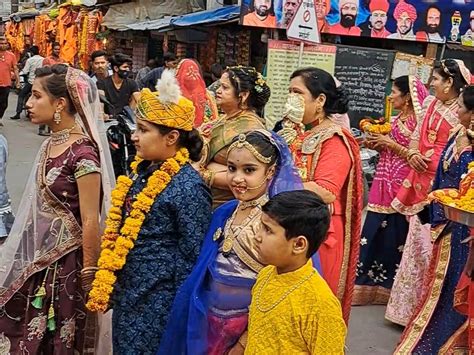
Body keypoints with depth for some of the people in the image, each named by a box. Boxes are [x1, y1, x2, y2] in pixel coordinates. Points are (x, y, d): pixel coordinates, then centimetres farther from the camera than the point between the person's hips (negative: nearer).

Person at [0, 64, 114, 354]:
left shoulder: (82, 153, -22)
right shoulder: (50, 144, 4)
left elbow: (91, 221, -19)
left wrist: (89, 274, -15)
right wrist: (30, 253, 16)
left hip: (66, 261, -8)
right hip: (39, 256, 8)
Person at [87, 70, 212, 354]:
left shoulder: (188, 187, -21)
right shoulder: (142, 171, 5)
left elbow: (194, 257, -17)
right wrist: (107, 288, 15)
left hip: (157, 304, -8)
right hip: (126, 293, 8)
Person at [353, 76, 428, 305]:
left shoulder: (418, 122, -10)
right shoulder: (397, 120, 15)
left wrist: (392, 145, -15)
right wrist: (378, 145, 5)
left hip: (401, 188, -8)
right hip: (383, 185, 8)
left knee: (394, 236, 0)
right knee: (374, 234, 9)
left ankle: (388, 286, 13)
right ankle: (368, 282, 19)